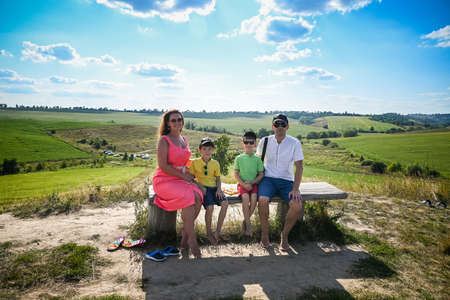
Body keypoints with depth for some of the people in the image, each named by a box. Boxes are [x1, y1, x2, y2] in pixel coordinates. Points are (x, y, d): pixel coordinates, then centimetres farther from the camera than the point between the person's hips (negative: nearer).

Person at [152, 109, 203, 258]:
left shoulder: (184, 140, 15)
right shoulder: (164, 140, -7)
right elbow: (163, 166, -15)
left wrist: (188, 175, 7)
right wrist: (183, 176, -12)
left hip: (181, 179, 6)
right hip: (164, 180, -6)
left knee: (198, 197, -22)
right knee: (189, 198, -30)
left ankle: (185, 234, -6)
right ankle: (192, 239, -18)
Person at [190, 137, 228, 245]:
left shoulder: (215, 163, 13)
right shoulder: (195, 162, 5)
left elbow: (218, 178, 15)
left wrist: (219, 188, -3)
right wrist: (200, 187, -10)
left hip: (214, 188, 3)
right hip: (203, 188, -3)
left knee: (225, 203, -23)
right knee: (210, 207, -28)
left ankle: (218, 231, -12)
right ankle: (209, 232, -4)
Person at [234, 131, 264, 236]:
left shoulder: (257, 159, 5)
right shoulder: (239, 158, 4)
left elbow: (261, 174, 5)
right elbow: (236, 174, 3)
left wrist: (251, 182, -10)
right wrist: (243, 184, -11)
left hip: (253, 184, 1)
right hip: (242, 184, -1)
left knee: (254, 197, -28)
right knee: (245, 197, -30)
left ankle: (245, 221, -6)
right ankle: (248, 224, -14)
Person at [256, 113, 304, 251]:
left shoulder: (295, 143, -3)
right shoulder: (264, 141, 1)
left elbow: (299, 167, -5)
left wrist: (295, 189, -15)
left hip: (287, 180, 0)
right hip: (268, 179, 0)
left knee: (297, 205, -25)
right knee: (262, 200, -31)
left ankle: (284, 236, 1)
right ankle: (264, 234, -7)